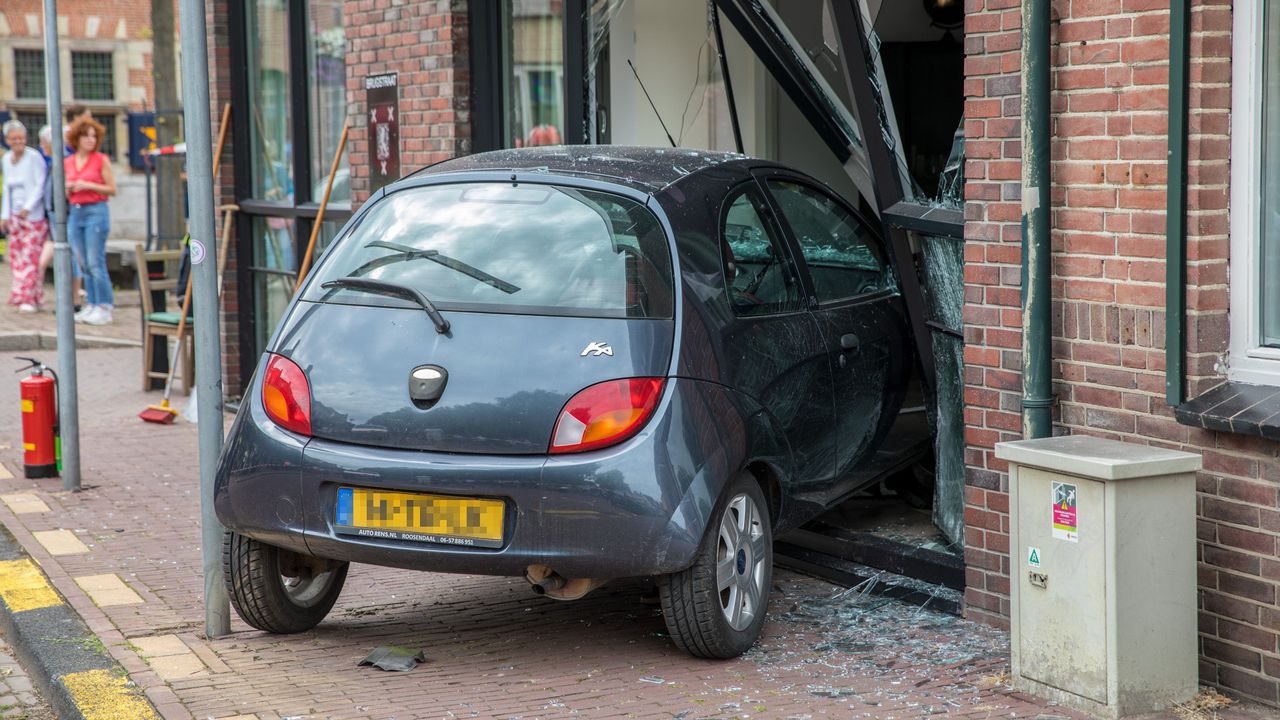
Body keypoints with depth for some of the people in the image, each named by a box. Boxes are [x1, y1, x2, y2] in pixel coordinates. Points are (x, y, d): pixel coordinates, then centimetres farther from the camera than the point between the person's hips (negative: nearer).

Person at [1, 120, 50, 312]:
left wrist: (28, 207, -22)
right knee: (16, 257, 3)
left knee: (30, 256, -10)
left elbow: (40, 185, -13)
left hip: (33, 215, -7)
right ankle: (34, 298, 9)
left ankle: (29, 298, -8)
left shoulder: (34, 157, -9)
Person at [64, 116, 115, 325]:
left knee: (95, 263, -10)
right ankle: (92, 305, 11)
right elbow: (65, 195, 19)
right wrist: (68, 188, -3)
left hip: (96, 211, -5)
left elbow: (112, 189, -3)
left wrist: (88, 185, -13)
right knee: (84, 264, 5)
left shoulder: (102, 160, -2)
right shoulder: (68, 163, 11)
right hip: (75, 213, 5)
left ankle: (104, 307, -7)